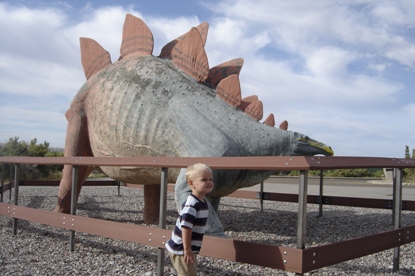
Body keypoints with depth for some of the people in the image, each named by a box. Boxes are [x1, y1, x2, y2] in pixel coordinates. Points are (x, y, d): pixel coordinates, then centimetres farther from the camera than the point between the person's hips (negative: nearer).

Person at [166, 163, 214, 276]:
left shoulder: (202, 202, 5)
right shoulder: (191, 205, -26)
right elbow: (186, 228, -27)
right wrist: (187, 250, -23)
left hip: (189, 248, 10)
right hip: (181, 249, -10)